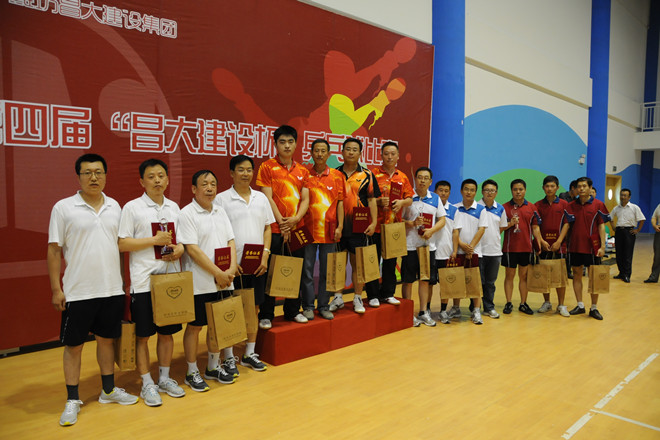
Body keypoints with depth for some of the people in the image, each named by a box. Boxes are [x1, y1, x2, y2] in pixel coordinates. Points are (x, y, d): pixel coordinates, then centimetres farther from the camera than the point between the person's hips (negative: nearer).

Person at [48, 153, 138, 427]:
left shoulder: (114, 207, 6)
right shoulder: (64, 208, -5)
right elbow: (54, 250, -4)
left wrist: (124, 281, 9)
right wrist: (56, 289, -7)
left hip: (112, 289, 4)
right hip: (77, 291, -3)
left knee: (107, 339, 16)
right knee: (73, 345, 7)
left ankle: (109, 391, 32)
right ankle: (72, 401, 22)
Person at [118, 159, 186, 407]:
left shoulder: (174, 207, 11)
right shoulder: (132, 207, -5)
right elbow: (123, 244, -8)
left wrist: (179, 249, -4)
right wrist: (155, 240, -17)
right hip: (144, 282, -5)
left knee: (167, 332, 13)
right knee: (143, 335, 4)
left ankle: (164, 378, 28)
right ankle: (147, 384, 18)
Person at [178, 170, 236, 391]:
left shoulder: (220, 211, 10)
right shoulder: (187, 213, -9)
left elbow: (231, 241, 7)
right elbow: (192, 249, -16)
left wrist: (231, 270, -8)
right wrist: (218, 273, -16)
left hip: (223, 281, 6)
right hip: (199, 283, -6)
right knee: (194, 326, 6)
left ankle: (214, 367, 32)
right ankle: (192, 372, 21)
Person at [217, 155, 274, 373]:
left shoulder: (261, 197, 10)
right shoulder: (222, 199, -3)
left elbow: (267, 228, 11)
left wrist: (265, 255, -1)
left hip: (257, 265, 4)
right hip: (233, 265, -4)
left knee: (253, 308, 11)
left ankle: (249, 354, 25)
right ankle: (229, 357, 16)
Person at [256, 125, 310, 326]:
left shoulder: (302, 171, 12)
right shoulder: (267, 167, -1)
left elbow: (305, 199, 6)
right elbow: (268, 198, -7)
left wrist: (295, 219, -10)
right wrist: (281, 222, -12)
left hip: (297, 228, 4)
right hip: (275, 229, -4)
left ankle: (293, 310, 25)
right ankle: (266, 315, 12)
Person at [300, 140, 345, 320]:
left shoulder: (337, 175, 6)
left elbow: (340, 202, 5)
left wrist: (340, 226, -1)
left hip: (329, 230, 1)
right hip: (308, 229, -1)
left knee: (326, 270, 8)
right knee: (307, 269, 4)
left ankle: (324, 306, 20)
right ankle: (308, 306, 16)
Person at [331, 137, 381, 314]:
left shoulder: (367, 175, 5)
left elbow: (372, 200, 4)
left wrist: (374, 222, -5)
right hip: (338, 226, 2)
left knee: (358, 263, 5)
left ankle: (358, 298, 16)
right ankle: (338, 298, 19)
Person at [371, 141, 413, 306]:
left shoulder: (402, 177, 12)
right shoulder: (373, 174, -1)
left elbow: (410, 199, 11)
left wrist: (401, 202, -9)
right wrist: (378, 201, -21)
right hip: (376, 226, -4)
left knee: (391, 262, 11)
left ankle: (387, 294, 23)